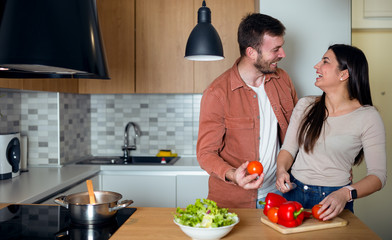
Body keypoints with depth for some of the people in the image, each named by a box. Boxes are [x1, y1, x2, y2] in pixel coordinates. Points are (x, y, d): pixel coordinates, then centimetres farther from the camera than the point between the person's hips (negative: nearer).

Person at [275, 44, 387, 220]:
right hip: (294, 192, 3)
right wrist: (281, 170, -13)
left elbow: (378, 175, -9)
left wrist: (346, 194, -25)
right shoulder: (305, 105, 4)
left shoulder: (368, 117, -8)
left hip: (332, 200, -2)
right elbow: (288, 148, 7)